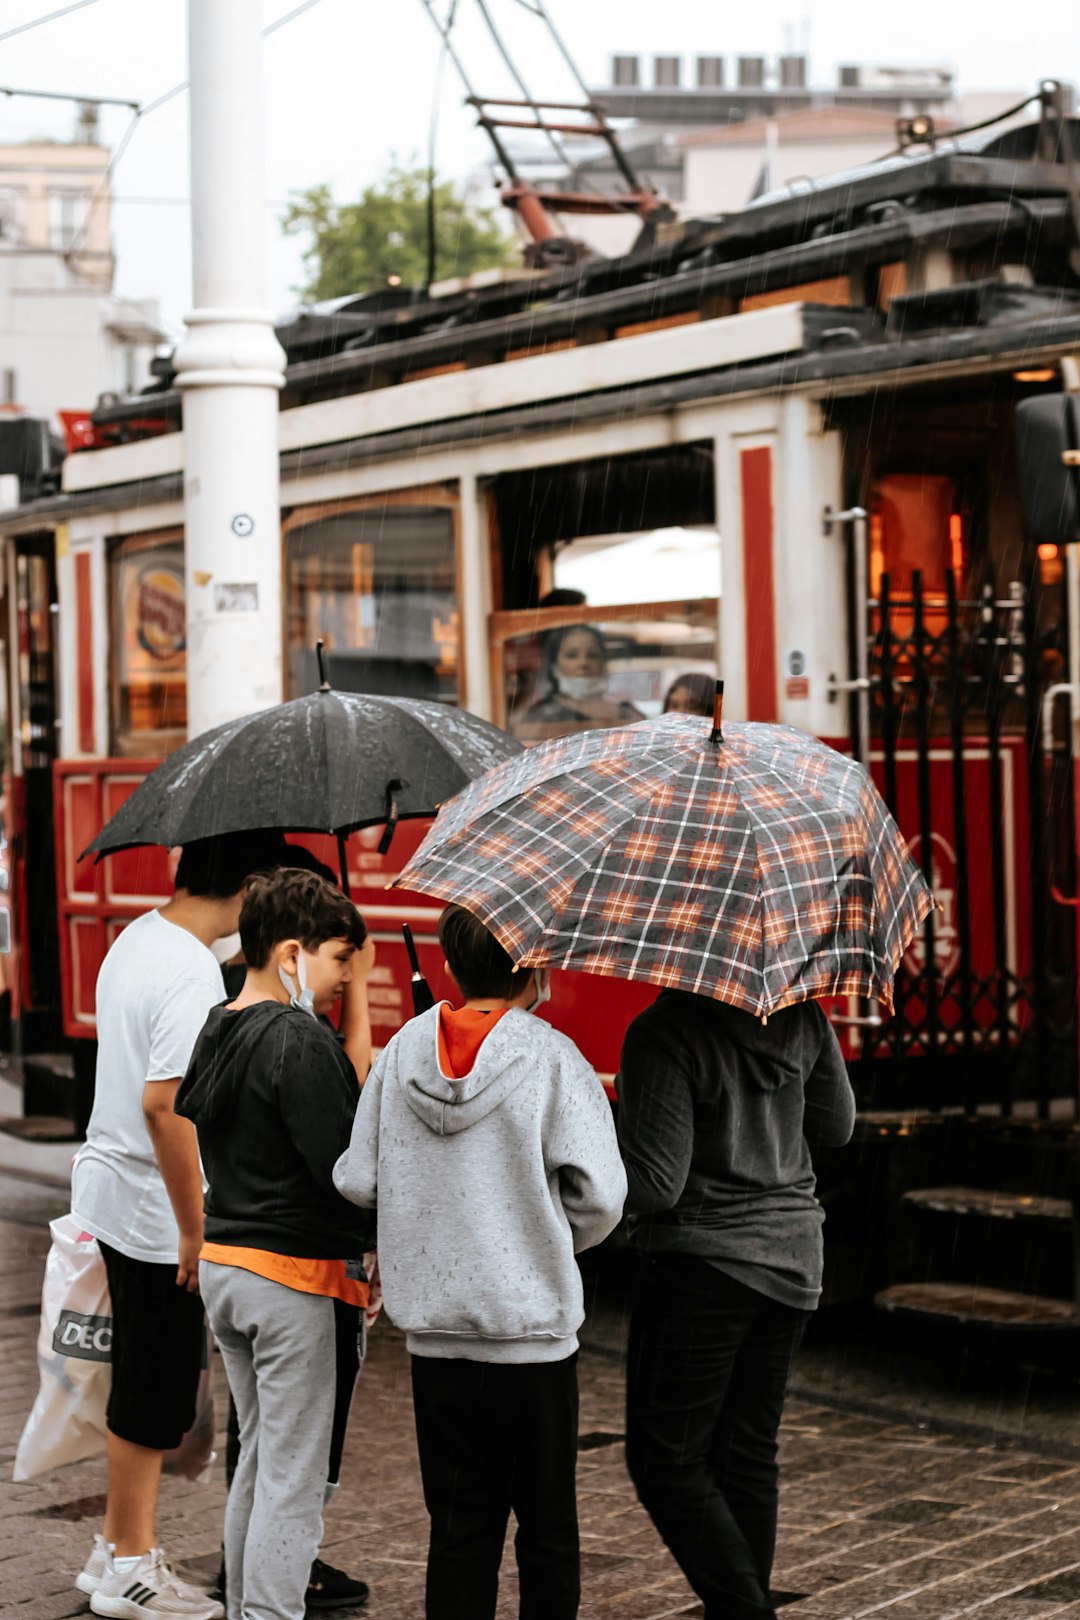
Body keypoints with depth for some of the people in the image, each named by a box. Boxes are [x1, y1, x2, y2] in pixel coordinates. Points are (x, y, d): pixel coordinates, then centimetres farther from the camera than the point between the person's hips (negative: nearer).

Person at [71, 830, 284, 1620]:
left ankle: (121, 1546, 28)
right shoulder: (193, 976, -22)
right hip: (155, 1209, -9)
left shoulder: (135, 939, 8)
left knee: (143, 1380, 18)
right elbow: (164, 1104, -28)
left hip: (109, 1189, 9)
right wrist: (194, 1230, -22)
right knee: (155, 1390, 2)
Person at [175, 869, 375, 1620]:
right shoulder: (300, 1043, -18)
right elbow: (339, 1166, -21)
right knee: (295, 1479, -4)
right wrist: (384, 1243, -8)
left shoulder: (216, 1035, 10)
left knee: (259, 1457, 20)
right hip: (298, 1275, -9)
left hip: (224, 1264, 9)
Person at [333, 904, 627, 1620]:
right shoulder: (551, 1057, -11)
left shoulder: (403, 1050, 0)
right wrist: (554, 1237, 7)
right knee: (547, 1530, 8)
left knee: (459, 1528, 10)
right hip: (532, 1327, -4)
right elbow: (599, 1197, -14)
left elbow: (357, 1181, 3)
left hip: (435, 1329, 4)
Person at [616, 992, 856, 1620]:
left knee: (666, 1461, 3)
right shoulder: (800, 1015, 1)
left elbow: (655, 1185, -20)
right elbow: (837, 1128, 15)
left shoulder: (662, 1034, -19)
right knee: (748, 1457, 14)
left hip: (703, 1265, -7)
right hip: (792, 1256, 7)